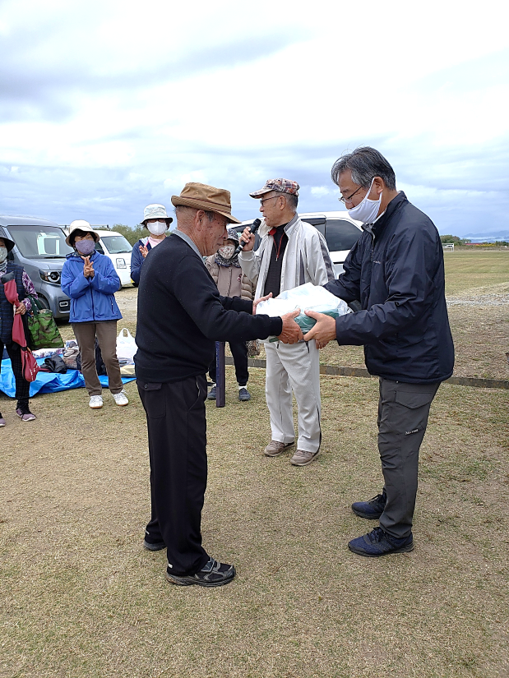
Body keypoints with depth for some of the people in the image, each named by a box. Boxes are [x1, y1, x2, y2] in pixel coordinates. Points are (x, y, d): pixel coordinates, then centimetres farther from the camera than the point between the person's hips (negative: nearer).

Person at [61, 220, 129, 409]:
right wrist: (84, 276, -18)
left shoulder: (104, 261, 3)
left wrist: (94, 276, -19)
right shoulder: (69, 264, 5)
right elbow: (69, 290, -5)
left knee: (110, 356, -5)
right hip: (81, 316, 2)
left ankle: (117, 390, 16)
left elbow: (115, 285, -8)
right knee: (87, 358, 9)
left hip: (106, 314, -1)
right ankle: (94, 393, 23)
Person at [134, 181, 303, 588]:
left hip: (161, 376, 11)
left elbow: (209, 302, 20)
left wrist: (251, 306, 12)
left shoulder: (169, 253, 12)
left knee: (167, 459, 24)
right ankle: (186, 563, 19)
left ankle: (160, 531, 44)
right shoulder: (182, 260, -22)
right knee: (187, 469, 2)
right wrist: (275, 326, -28)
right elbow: (215, 323, -33)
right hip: (175, 382, -11)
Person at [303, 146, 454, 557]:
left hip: (413, 361, -10)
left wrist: (340, 329, -31)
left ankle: (396, 533, 22)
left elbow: (403, 307, -31)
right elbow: (350, 281, 11)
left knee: (397, 445, 3)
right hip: (395, 357, 10)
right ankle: (390, 502, 44)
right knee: (393, 438, 23)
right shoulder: (376, 229, 8)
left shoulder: (412, 231, -25)